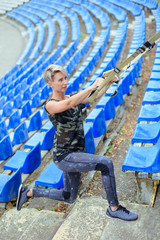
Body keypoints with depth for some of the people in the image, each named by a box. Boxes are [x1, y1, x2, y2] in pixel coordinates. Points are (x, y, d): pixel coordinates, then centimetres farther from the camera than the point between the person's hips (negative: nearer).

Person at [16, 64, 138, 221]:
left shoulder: (73, 97, 6)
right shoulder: (50, 105, -15)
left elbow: (95, 97, -8)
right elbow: (68, 104, -36)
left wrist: (109, 83, -24)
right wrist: (93, 86, -37)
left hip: (76, 154, 8)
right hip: (64, 157, -8)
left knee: (68, 198, 21)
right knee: (106, 163, -23)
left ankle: (29, 192, 34)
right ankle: (114, 208, -7)